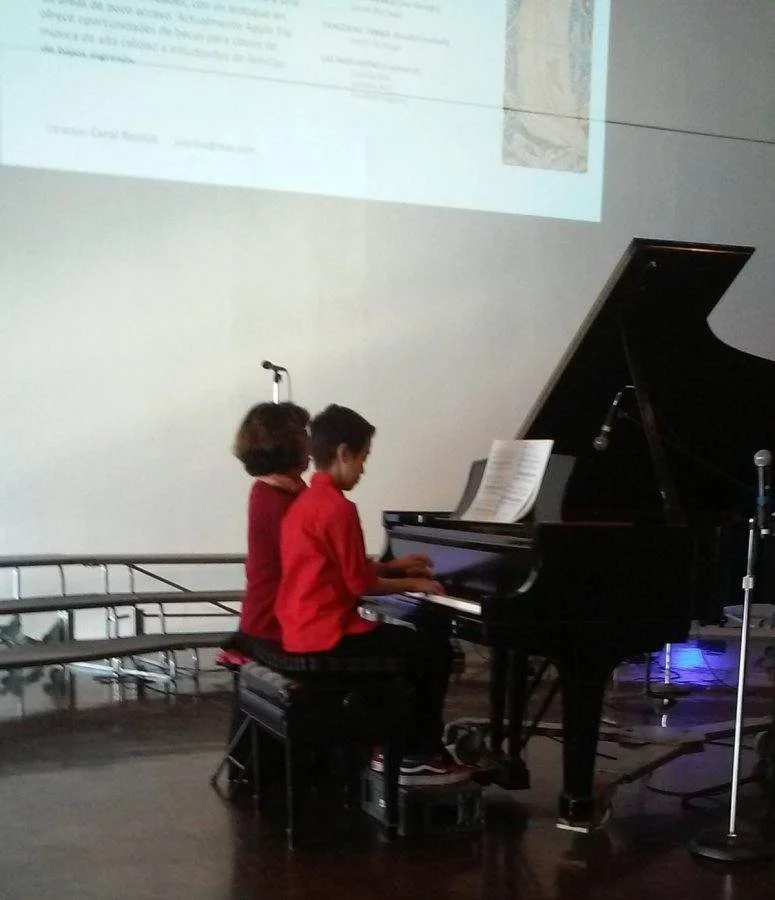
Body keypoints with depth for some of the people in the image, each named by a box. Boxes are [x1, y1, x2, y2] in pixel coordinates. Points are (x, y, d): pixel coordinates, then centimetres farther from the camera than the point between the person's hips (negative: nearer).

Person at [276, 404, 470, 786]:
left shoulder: (305, 503, 13)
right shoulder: (338, 508, -18)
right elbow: (360, 583, -16)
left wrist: (392, 566, 21)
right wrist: (411, 584, -2)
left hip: (303, 631, 10)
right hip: (329, 635, -10)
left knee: (410, 643, 24)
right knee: (435, 649, -3)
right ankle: (417, 755, 6)